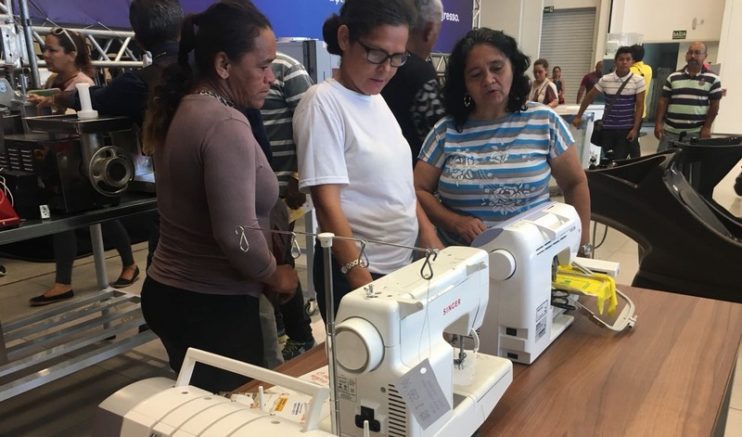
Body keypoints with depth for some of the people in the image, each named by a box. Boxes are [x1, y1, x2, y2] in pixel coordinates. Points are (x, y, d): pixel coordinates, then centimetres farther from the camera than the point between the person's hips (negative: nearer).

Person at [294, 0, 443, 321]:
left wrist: (431, 239, 9)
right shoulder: (323, 103, -15)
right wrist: (363, 279, -27)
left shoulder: (375, 99, 7)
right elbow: (327, 203, -20)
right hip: (355, 271, -8)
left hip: (404, 263, 8)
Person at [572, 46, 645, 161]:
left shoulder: (638, 80, -5)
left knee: (620, 161, -4)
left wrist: (635, 129, -9)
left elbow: (639, 106, -4)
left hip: (627, 128, -2)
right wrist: (578, 116, 11)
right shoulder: (605, 80, -1)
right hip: (607, 128, 2)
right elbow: (589, 97, 11)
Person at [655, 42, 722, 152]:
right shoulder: (673, 77, 7)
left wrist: (707, 127, -5)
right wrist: (658, 123, -1)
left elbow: (714, 105, 1)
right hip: (670, 131, 2)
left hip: (696, 132, -2)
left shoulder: (712, 79, 1)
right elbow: (663, 101, 7)